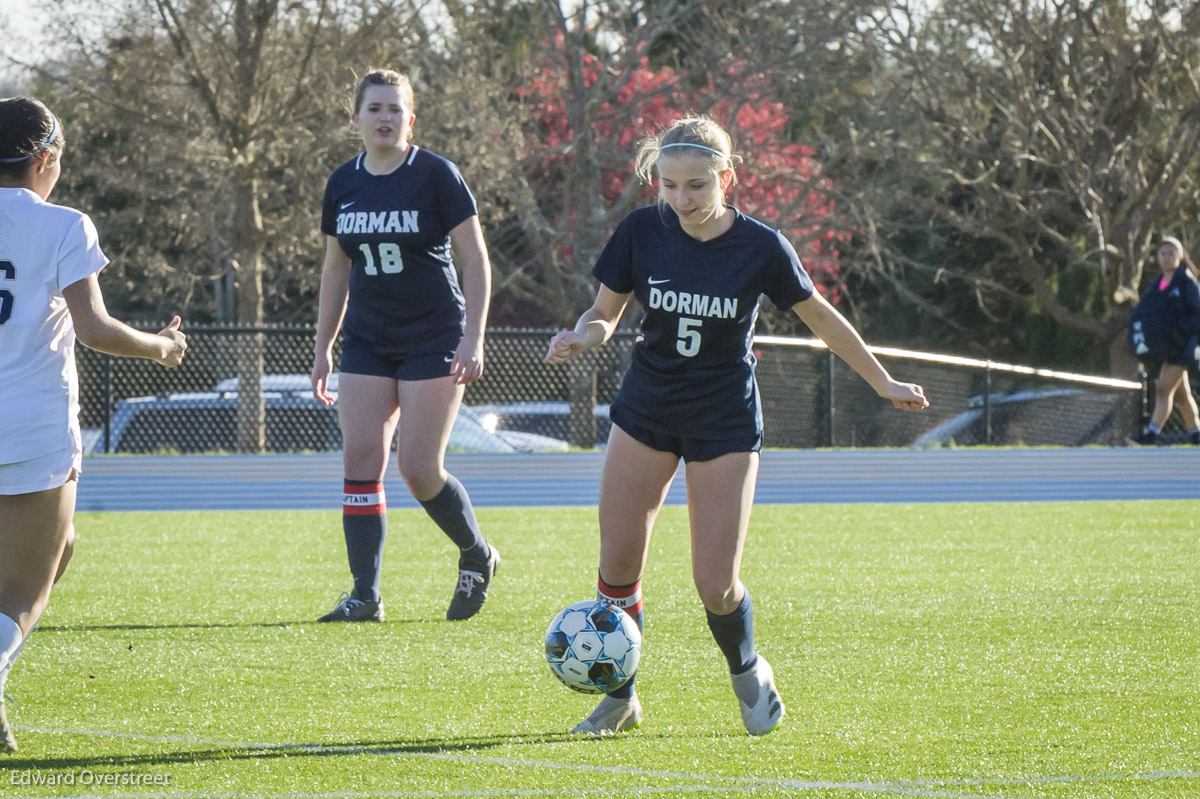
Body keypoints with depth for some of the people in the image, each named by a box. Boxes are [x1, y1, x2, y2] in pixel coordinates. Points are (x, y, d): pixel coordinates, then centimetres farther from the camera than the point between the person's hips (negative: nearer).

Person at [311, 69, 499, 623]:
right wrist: (323, 349, 14)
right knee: (360, 463, -6)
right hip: (367, 343, 5)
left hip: (433, 339, -5)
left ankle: (478, 557, 17)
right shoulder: (343, 183, 6)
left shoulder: (436, 176, -9)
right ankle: (365, 595, -3)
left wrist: (473, 338, -16)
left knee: (419, 469, -9)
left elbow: (475, 258, -8)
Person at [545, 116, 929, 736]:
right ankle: (621, 697, 16)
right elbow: (605, 313, 1)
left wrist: (883, 384, 11)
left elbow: (819, 317, 2)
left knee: (715, 585, -7)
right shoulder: (642, 232, -10)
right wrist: (580, 337, -23)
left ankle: (748, 673, 24)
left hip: (725, 421, -2)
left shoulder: (761, 248, -14)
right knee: (617, 569, -4)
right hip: (646, 412, 2)